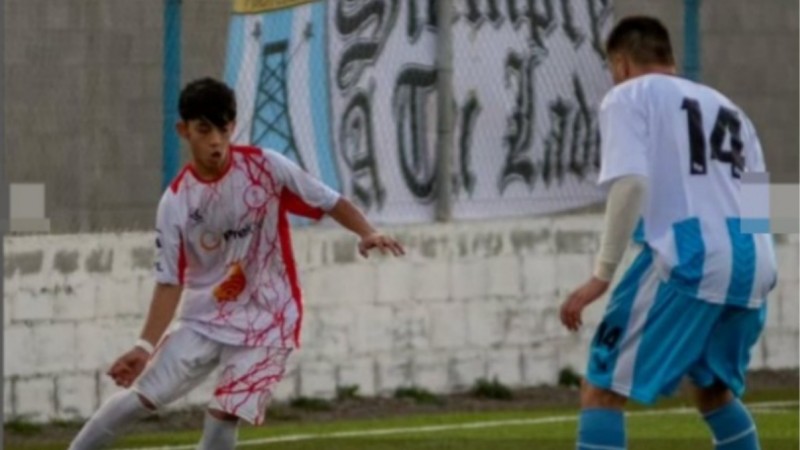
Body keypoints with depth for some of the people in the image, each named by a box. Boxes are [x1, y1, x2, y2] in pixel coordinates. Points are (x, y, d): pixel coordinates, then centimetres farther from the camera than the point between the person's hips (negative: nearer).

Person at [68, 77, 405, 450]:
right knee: (140, 398, -3)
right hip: (202, 319, 1)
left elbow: (328, 201, -3)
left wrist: (368, 234, -21)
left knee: (224, 415, -13)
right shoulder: (176, 201, -9)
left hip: (265, 320, -1)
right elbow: (169, 282, -7)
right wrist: (146, 346, -16)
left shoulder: (266, 167, -10)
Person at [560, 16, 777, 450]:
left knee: (602, 390, -3)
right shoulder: (725, 106, 28)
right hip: (753, 262, 7)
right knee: (713, 390, 28)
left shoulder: (628, 97, 8)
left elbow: (631, 183, -10)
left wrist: (601, 275, -12)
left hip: (687, 259, -7)